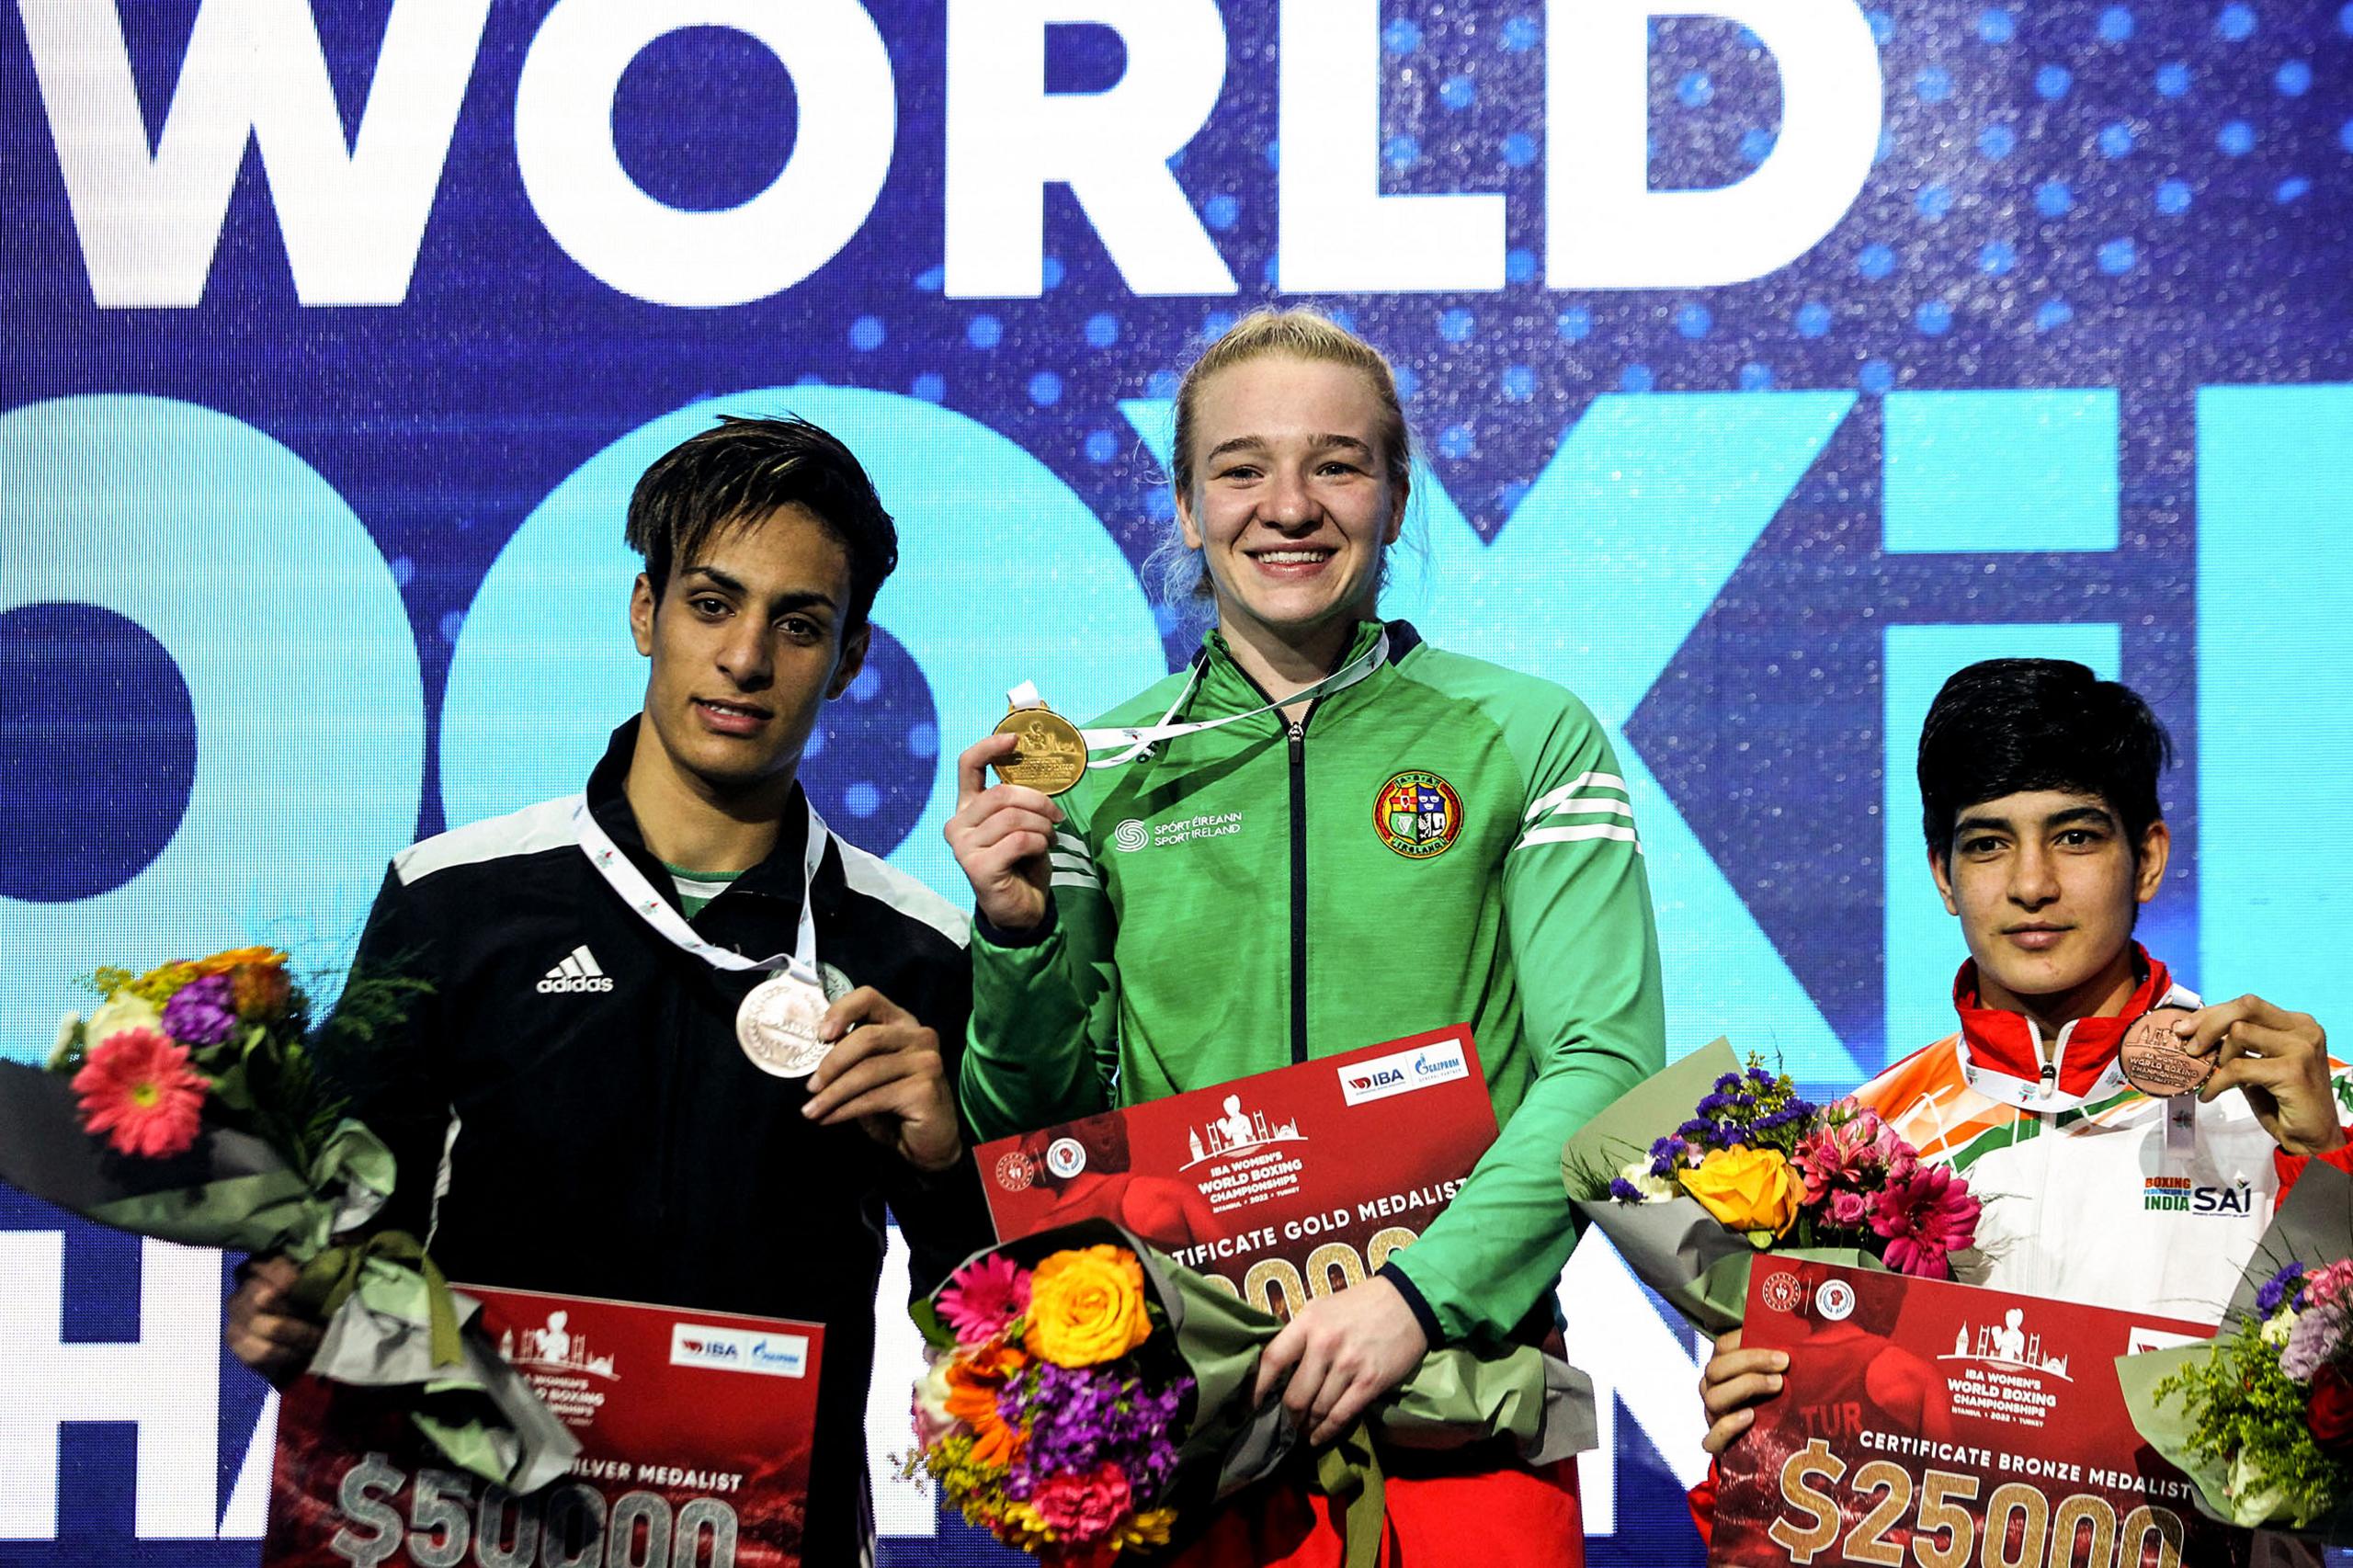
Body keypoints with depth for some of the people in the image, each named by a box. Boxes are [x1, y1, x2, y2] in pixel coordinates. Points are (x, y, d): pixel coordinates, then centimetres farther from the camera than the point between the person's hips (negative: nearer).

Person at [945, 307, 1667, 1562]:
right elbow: (1036, 1130, 10)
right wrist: (1018, 938, -8)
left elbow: (1607, 1066, -7)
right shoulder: (1097, 772, 7)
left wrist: (1421, 1291, -19)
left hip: (1454, 1394, -1)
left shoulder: (1530, 740, 1)